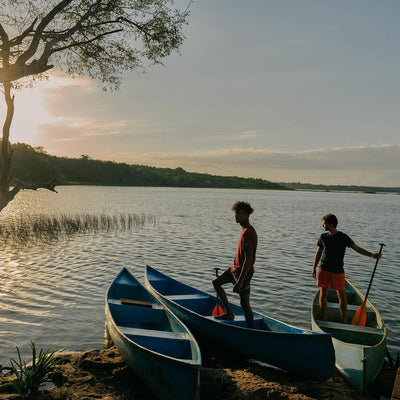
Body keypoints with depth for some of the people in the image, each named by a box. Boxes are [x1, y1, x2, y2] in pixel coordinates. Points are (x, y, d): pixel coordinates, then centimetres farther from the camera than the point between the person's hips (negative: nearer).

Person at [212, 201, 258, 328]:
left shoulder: (248, 233, -25)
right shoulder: (245, 229, 7)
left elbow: (248, 260, -27)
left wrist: (240, 281, -27)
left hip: (243, 272, -10)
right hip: (235, 268, 10)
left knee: (244, 303, 0)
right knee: (216, 282, 17)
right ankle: (229, 313, 21)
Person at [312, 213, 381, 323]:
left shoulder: (343, 237, -4)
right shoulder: (323, 237, 4)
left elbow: (357, 248, -6)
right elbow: (318, 253, 11)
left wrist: (372, 255, -18)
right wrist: (314, 268, 12)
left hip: (338, 271, -2)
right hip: (324, 270, 2)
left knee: (342, 296, 0)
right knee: (323, 294, 3)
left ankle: (344, 321, 14)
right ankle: (324, 320, 15)